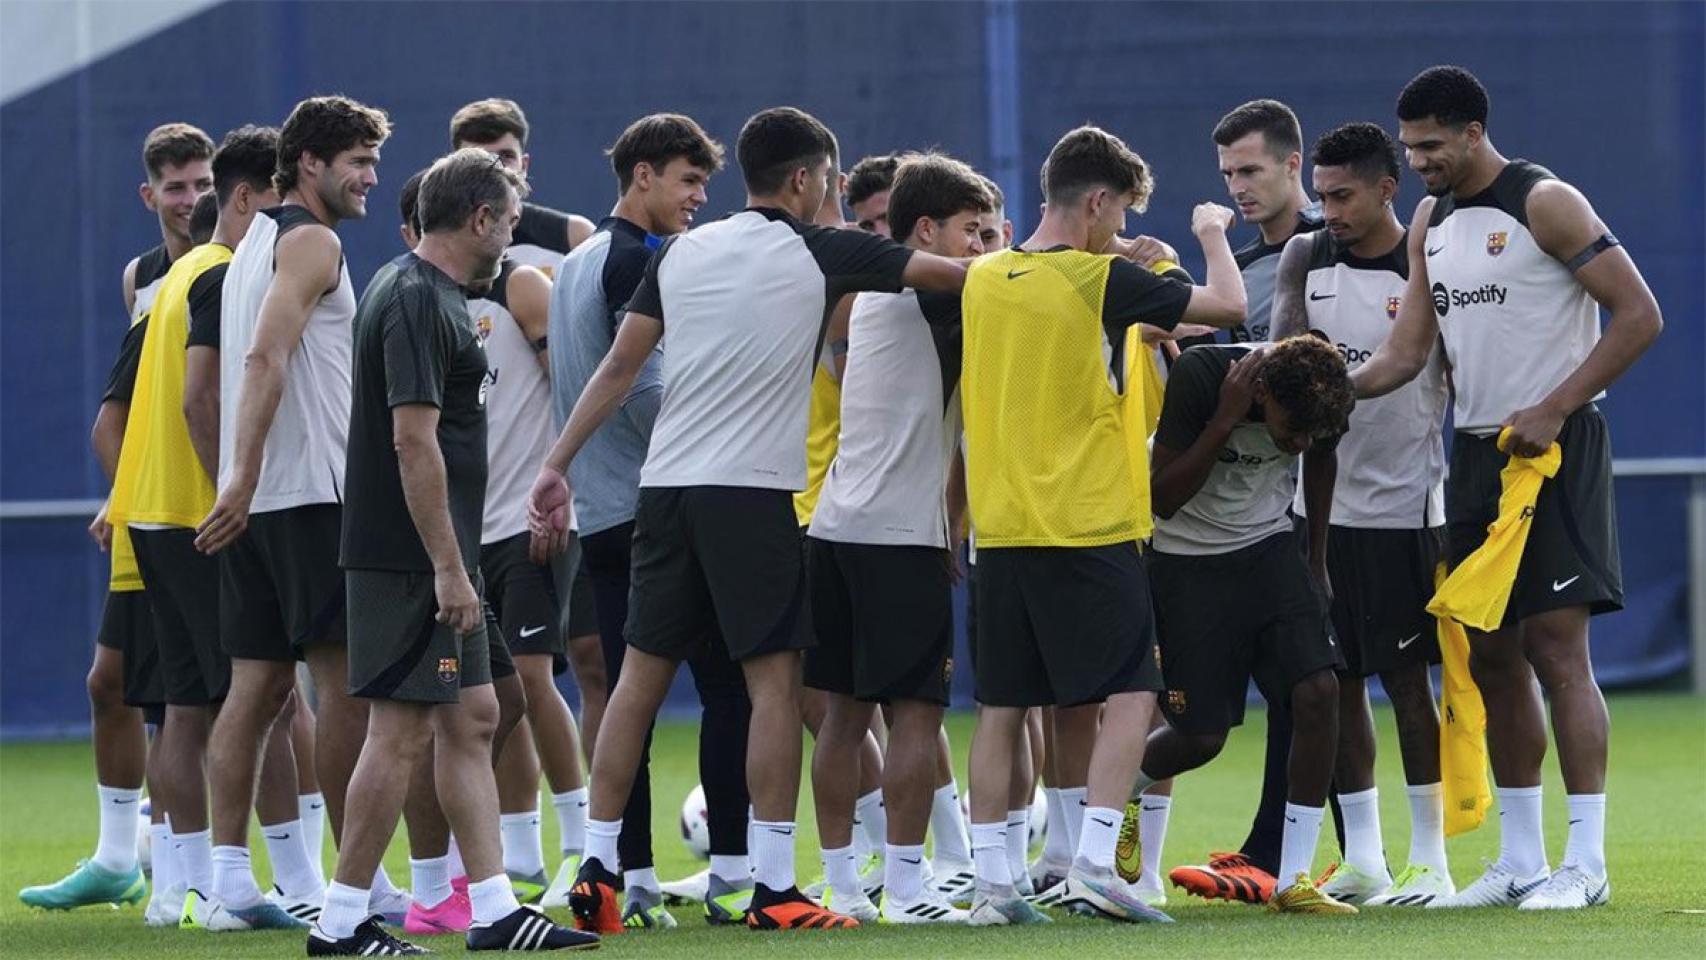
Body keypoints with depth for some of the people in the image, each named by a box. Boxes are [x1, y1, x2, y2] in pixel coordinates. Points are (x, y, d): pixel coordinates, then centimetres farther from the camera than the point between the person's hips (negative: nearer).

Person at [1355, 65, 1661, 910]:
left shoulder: (1544, 205, -11)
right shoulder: (1431, 222, 12)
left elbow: (1640, 315, -14)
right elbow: (1406, 353, 10)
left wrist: (1551, 411, -17)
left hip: (1553, 449, -8)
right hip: (1477, 451, 8)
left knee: (1555, 644, -11)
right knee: (1489, 652, 7)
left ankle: (1585, 862, -10)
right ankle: (1520, 859, 14)